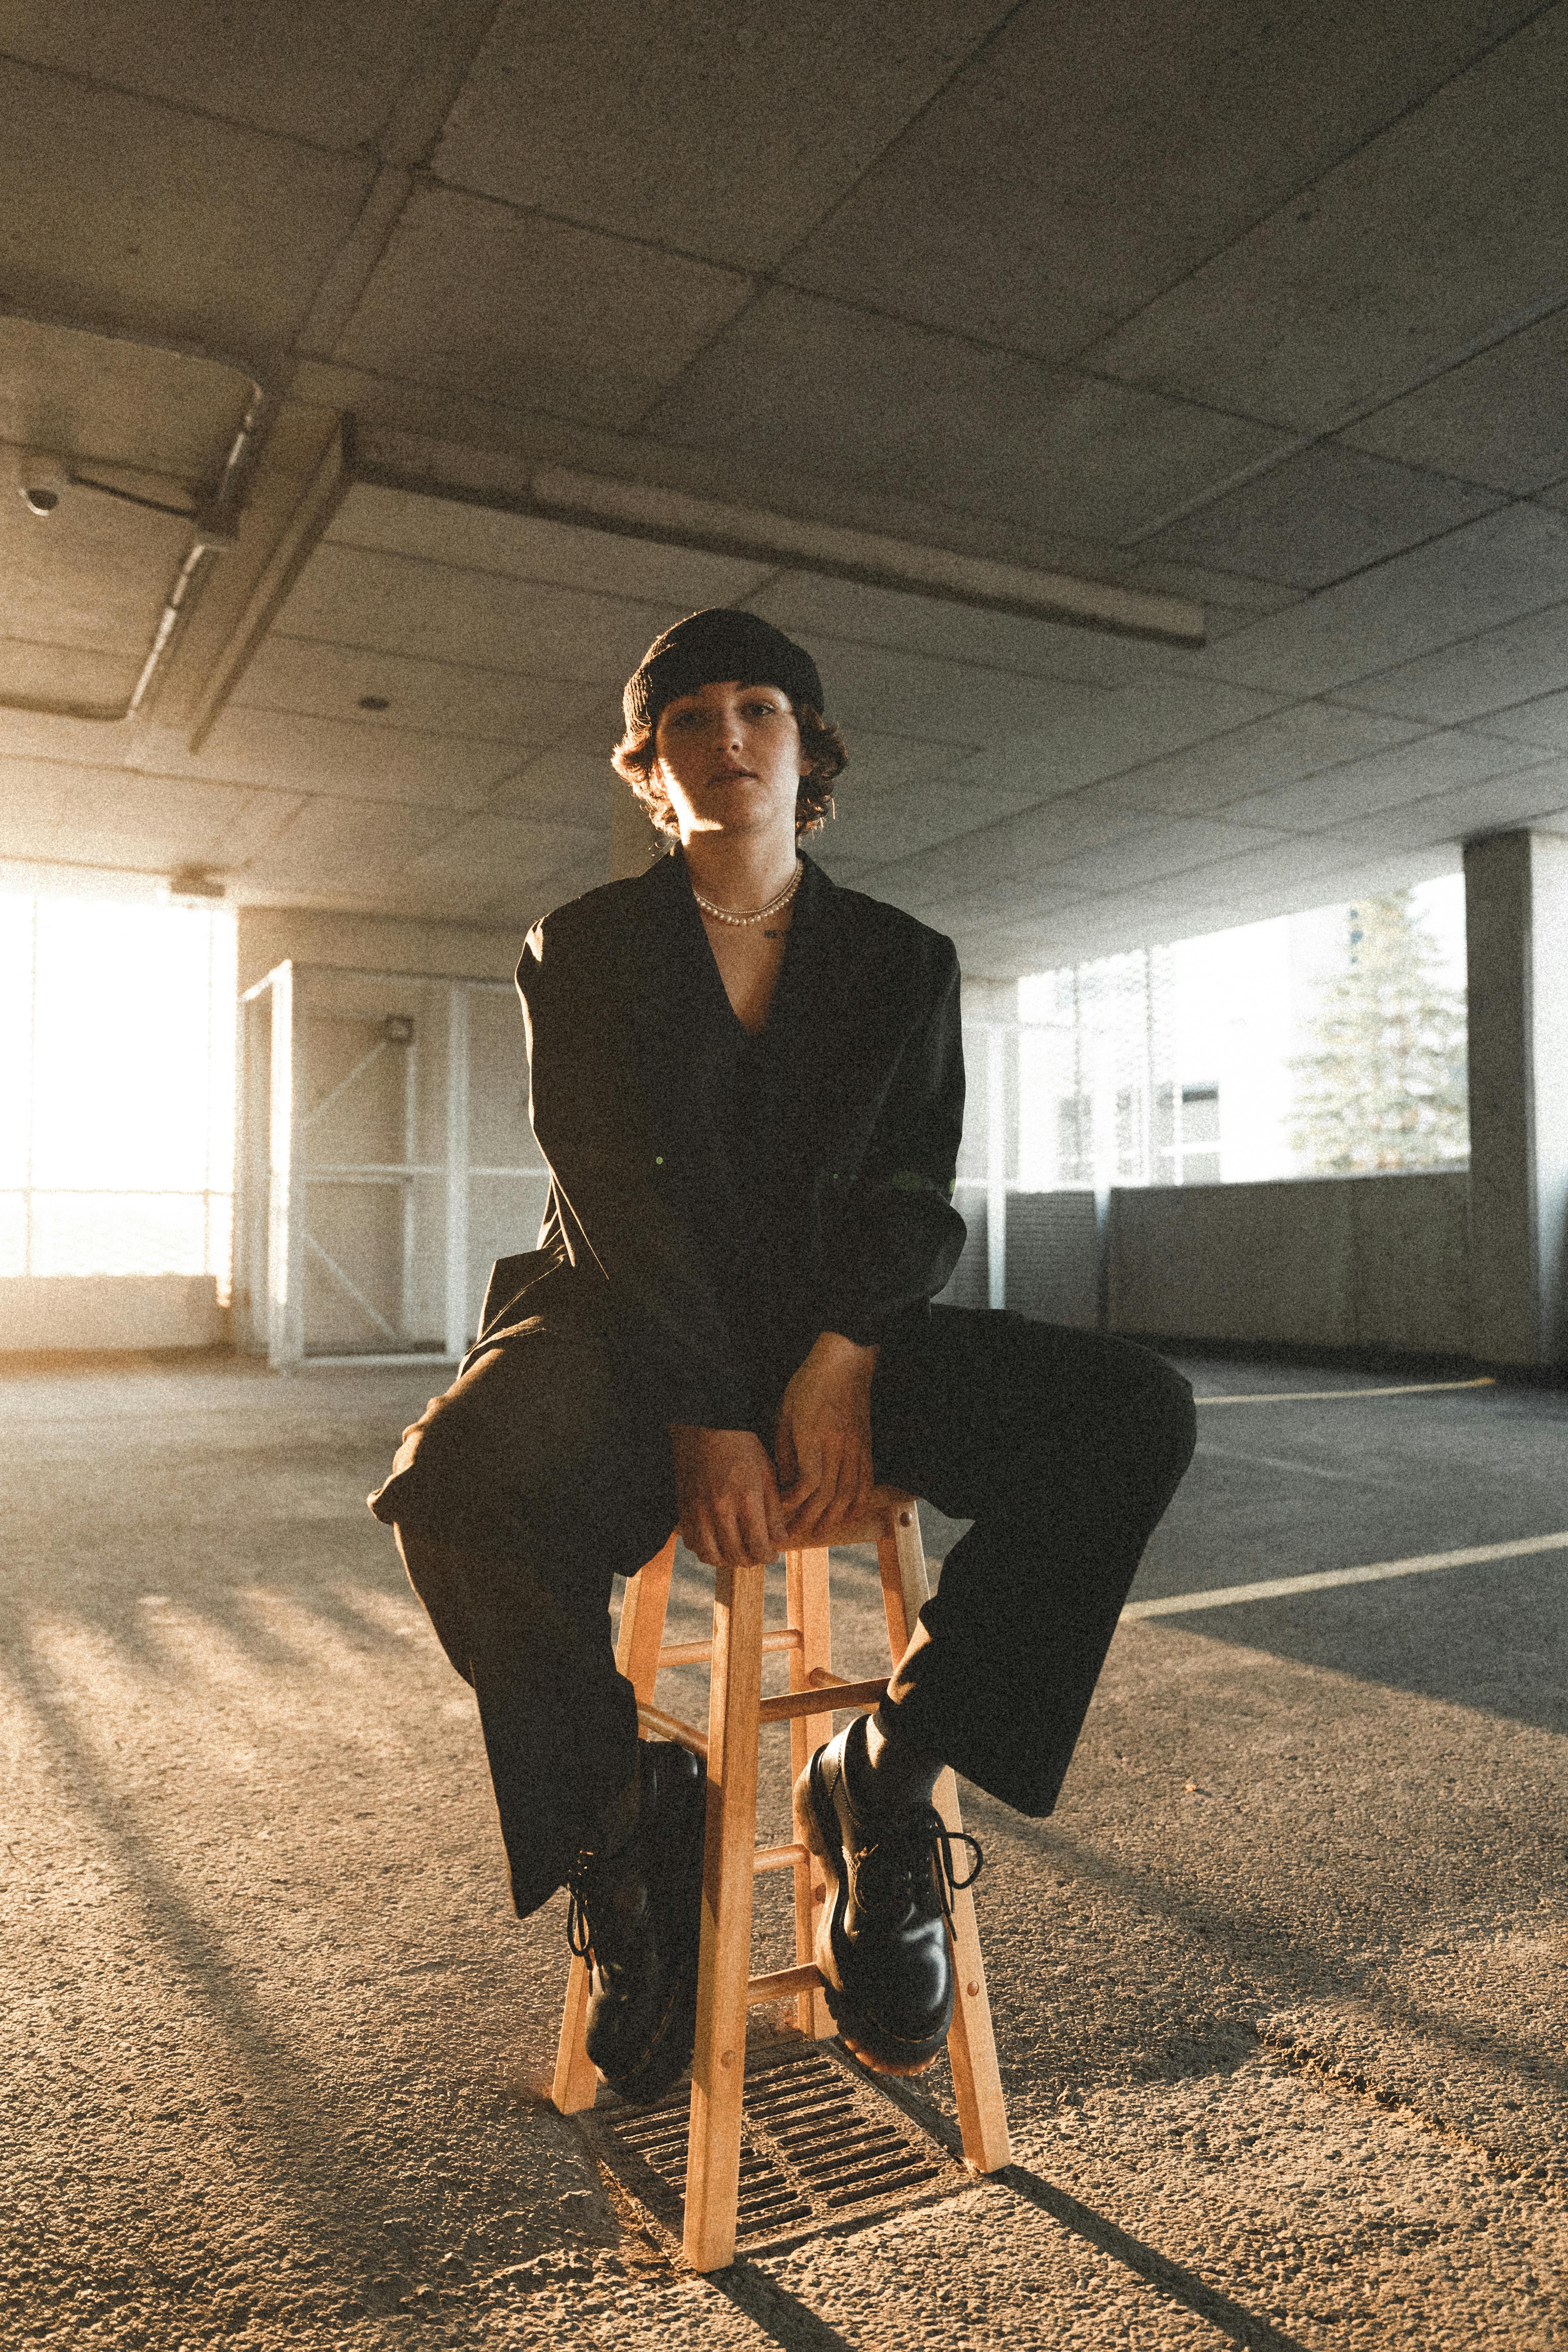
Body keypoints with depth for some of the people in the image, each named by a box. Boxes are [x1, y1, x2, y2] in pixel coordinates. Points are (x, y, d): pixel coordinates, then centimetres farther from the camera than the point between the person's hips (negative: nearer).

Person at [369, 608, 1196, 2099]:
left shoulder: (902, 962, 12)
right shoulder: (583, 950, 6)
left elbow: (913, 1194, 2)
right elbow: (612, 1195, -7)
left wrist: (837, 1367, -18)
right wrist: (703, 1418, -20)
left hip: (838, 1343, 3)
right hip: (635, 1337, -2)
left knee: (1137, 1414, -21)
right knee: (457, 1484, -35)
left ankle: (885, 1778, -8)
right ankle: (630, 1814, -6)